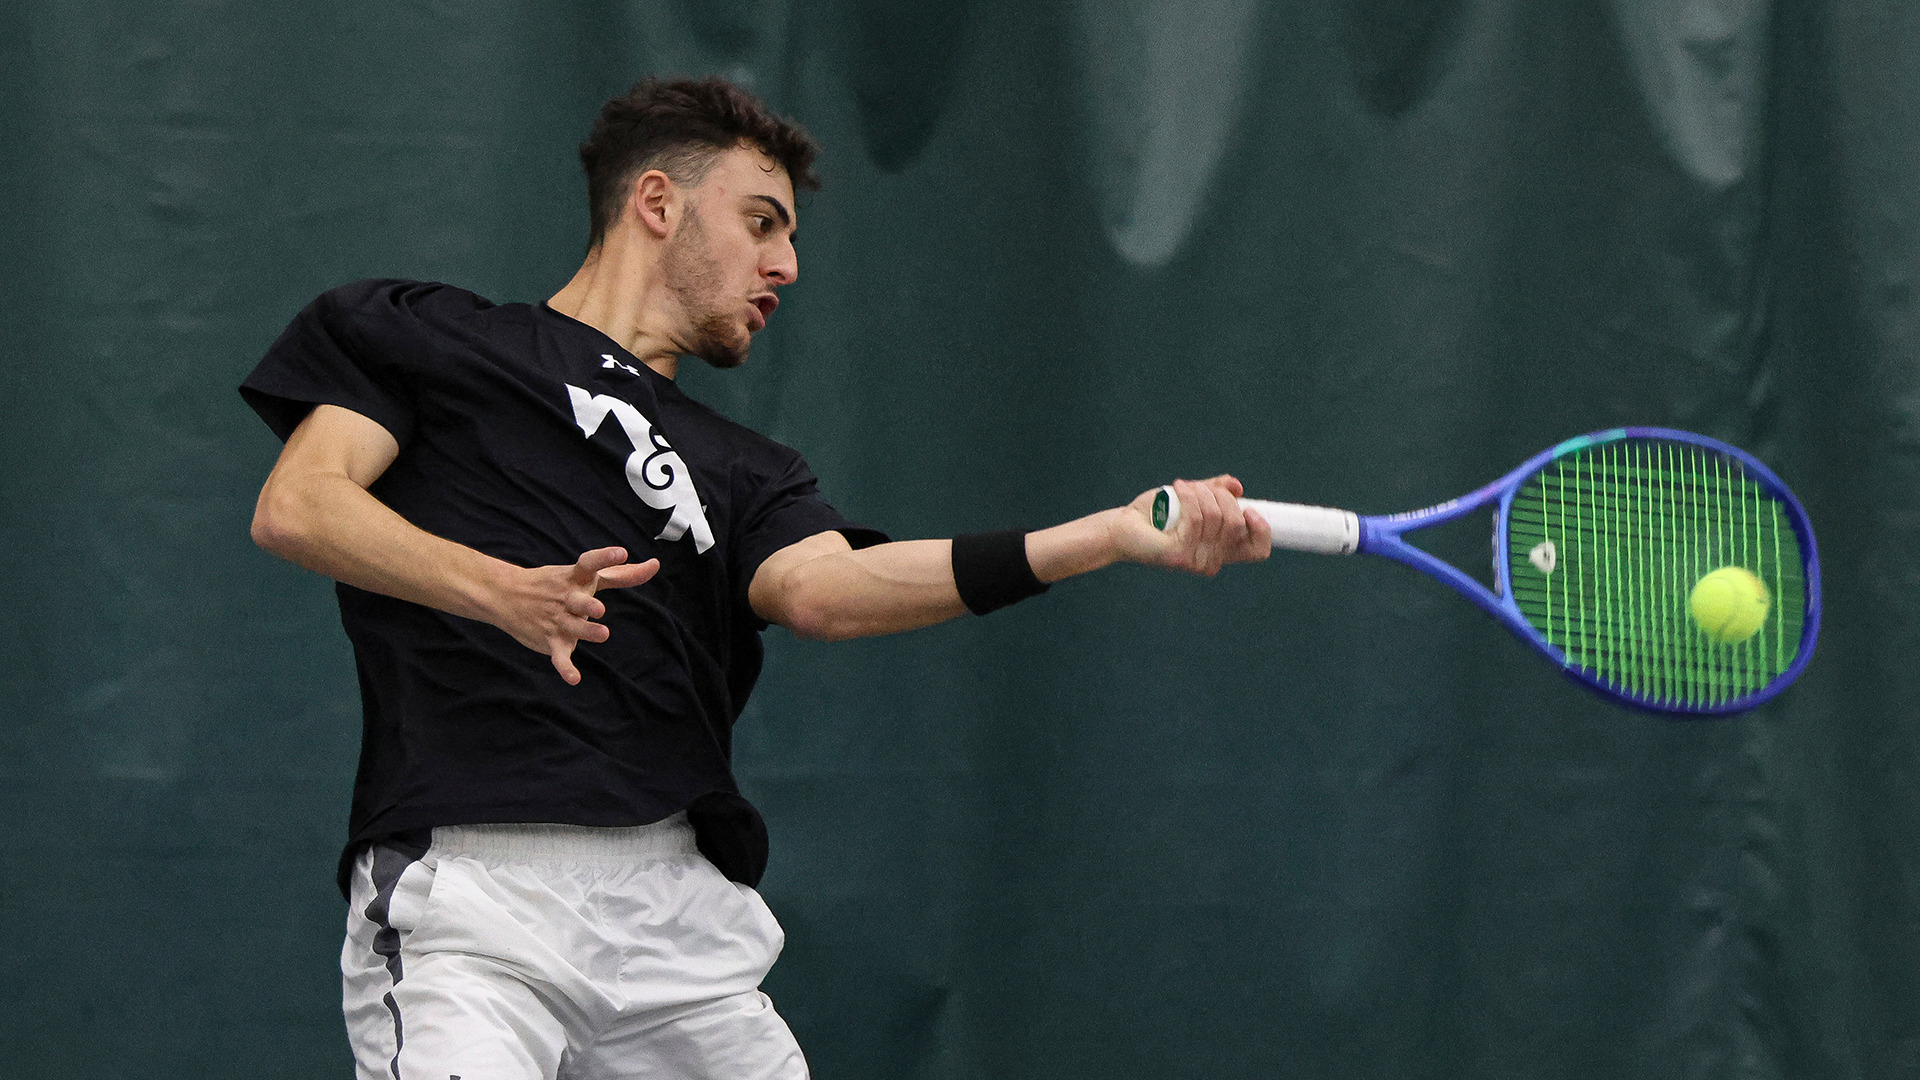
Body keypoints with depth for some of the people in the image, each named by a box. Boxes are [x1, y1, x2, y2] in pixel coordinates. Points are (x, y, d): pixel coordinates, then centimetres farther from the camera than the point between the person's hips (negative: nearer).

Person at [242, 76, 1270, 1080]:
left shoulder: (742, 471, 23)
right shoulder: (425, 335, 15)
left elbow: (819, 589, 2)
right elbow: (295, 507, 1)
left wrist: (1113, 535, -10)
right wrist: (502, 591, -16)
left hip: (675, 907, 5)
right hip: (465, 894, -5)